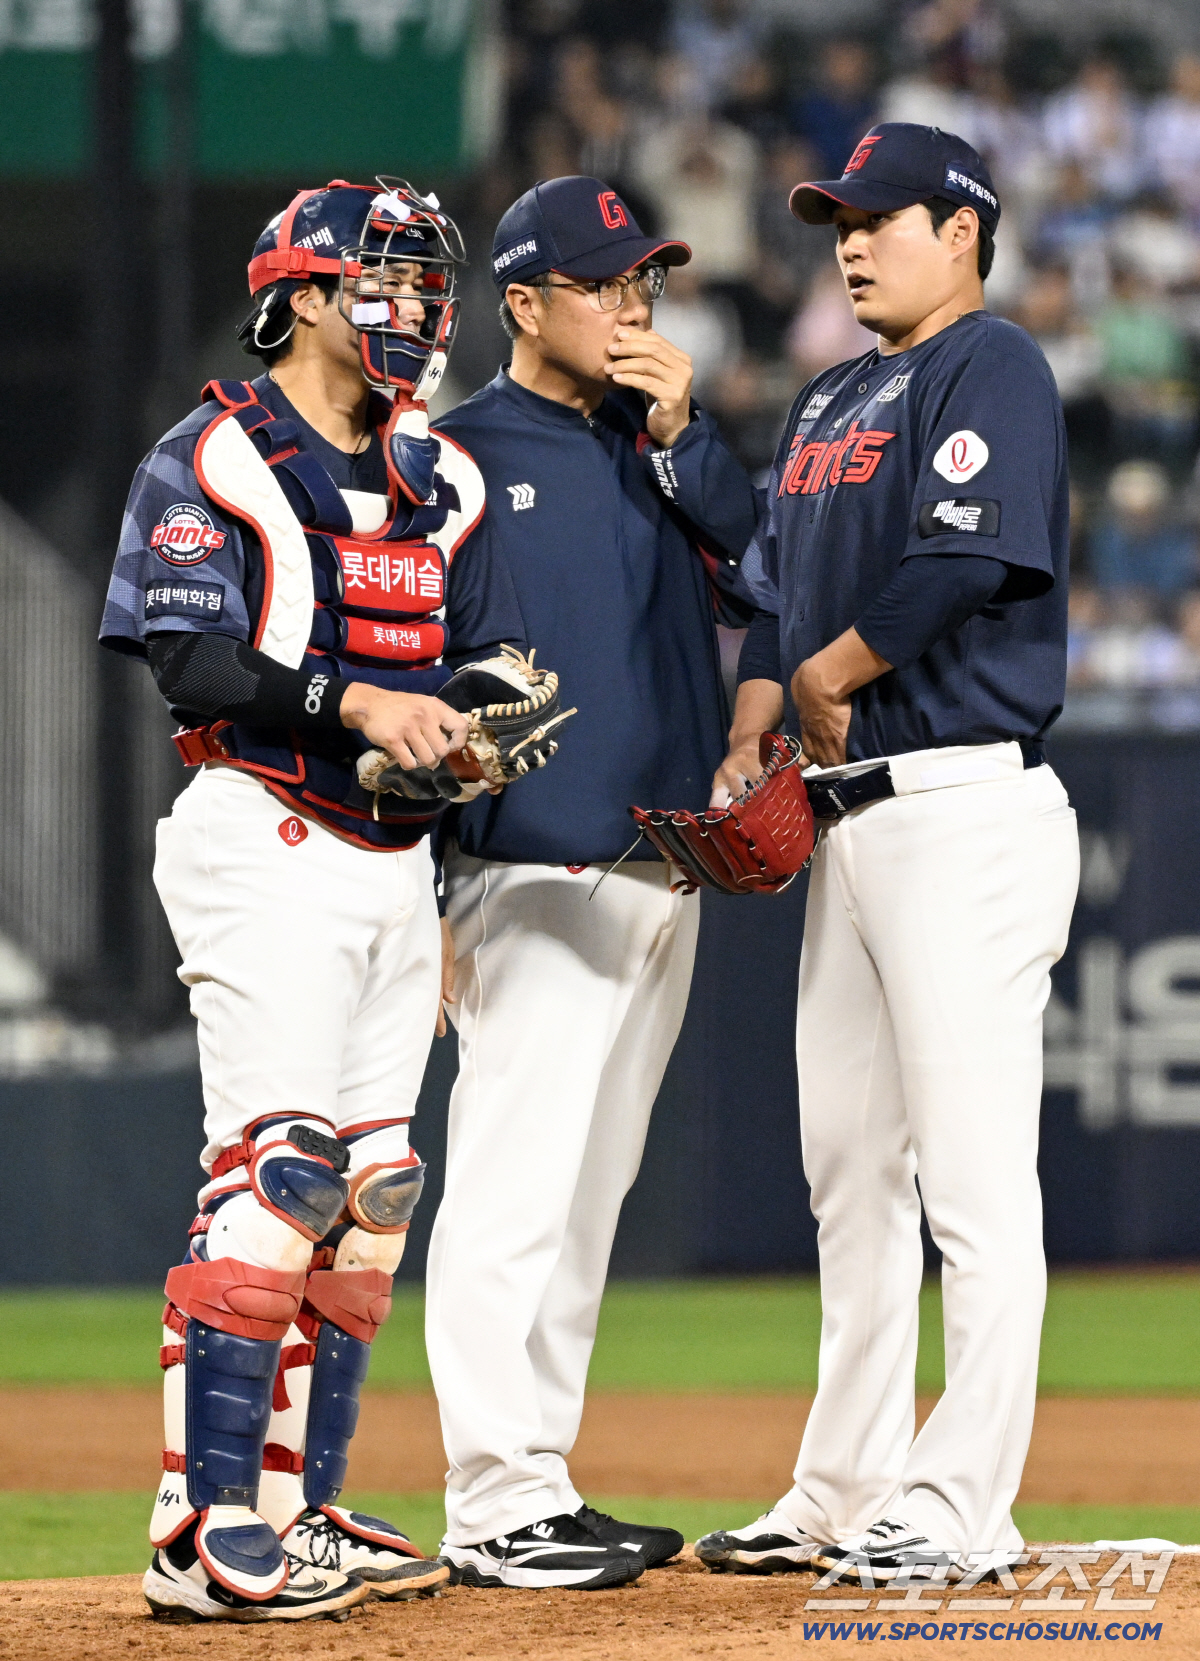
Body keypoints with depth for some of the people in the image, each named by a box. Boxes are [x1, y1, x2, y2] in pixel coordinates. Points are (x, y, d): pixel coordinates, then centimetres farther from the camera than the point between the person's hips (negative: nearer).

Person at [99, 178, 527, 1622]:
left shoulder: (438, 484, 18)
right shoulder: (212, 460, -5)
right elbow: (192, 661, -15)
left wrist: (475, 715, -3)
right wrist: (354, 705, -26)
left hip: (397, 854, 8)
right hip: (265, 843, -8)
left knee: (371, 1196, 7)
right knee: (278, 1173, -16)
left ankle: (298, 1514, 12)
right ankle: (205, 1532, -18)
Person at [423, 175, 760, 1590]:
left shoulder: (657, 445, 14)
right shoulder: (456, 458, -5)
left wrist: (682, 435, -6)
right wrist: (430, 897, -12)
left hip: (667, 874, 7)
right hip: (536, 877, -7)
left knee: (588, 1194, 11)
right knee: (515, 1190, -10)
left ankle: (541, 1485, 18)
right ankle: (494, 1512, -8)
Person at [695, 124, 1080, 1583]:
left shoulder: (991, 370, -7)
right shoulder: (828, 406, 21)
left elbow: (970, 560, -20)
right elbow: (772, 591, 21)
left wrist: (828, 674, -8)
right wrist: (742, 758, 6)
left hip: (965, 807, -10)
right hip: (848, 814, 10)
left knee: (972, 1175, -9)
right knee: (848, 1173, 12)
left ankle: (959, 1509, -9)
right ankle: (844, 1496, 19)